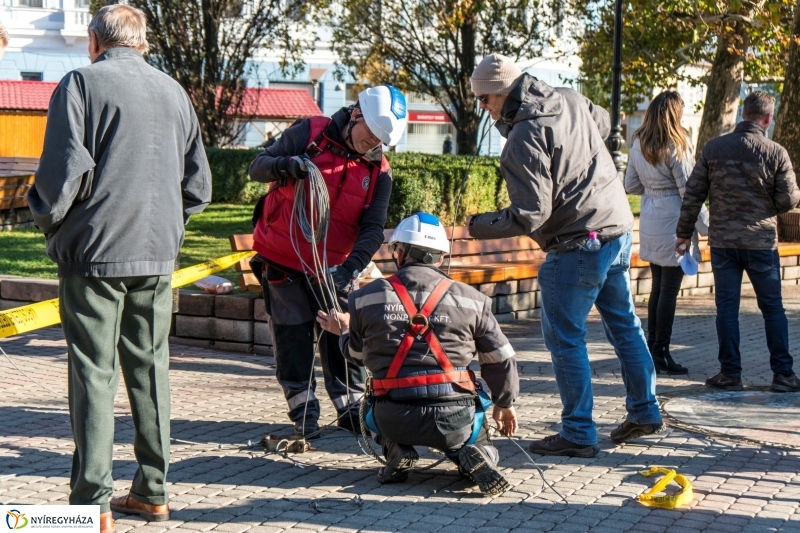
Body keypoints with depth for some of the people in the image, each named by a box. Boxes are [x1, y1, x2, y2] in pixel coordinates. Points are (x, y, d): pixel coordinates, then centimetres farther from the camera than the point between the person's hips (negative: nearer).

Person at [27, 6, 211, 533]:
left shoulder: (82, 84, -5)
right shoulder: (174, 91, 11)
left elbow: (65, 171, -14)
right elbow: (199, 184, 11)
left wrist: (47, 221, 3)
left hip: (94, 252, -5)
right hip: (158, 257, 5)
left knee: (94, 376, 0)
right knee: (150, 370, 12)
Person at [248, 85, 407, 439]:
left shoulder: (379, 172, -2)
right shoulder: (309, 133, -9)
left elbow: (373, 229, -10)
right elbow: (258, 167, -9)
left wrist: (349, 268, -27)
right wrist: (285, 165, -33)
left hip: (332, 267, 2)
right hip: (281, 259, -2)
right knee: (293, 337, 1)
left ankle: (350, 407, 18)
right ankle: (303, 412, 11)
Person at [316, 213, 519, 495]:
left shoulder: (366, 298, 2)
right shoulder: (471, 299, 3)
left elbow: (358, 354, 14)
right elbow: (501, 360, 9)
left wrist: (343, 331, 37)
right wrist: (504, 404, 26)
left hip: (393, 419, 1)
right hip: (455, 418, 0)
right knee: (483, 451, 31)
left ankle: (397, 451, 6)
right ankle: (473, 458, -6)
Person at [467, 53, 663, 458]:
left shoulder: (524, 139, -20)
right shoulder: (571, 100, 5)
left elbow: (530, 215, -21)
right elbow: (603, 124, 28)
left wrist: (478, 226, -8)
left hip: (578, 245, -9)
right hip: (619, 230, 9)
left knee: (564, 338, 2)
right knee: (623, 322, 20)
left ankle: (578, 433, 7)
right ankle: (644, 411, 30)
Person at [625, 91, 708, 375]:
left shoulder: (638, 144, 5)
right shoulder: (677, 146, -14)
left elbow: (631, 185, 11)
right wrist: (707, 226, -8)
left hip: (649, 222, 7)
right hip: (672, 221, -7)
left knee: (658, 287, 15)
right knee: (669, 290, -1)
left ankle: (652, 349, 20)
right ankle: (661, 353, 3)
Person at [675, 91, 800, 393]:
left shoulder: (713, 149, 0)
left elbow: (693, 194, 1)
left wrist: (684, 233, 9)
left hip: (722, 241, 1)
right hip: (761, 241, -1)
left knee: (726, 307, 7)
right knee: (773, 308, 9)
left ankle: (730, 373, 8)